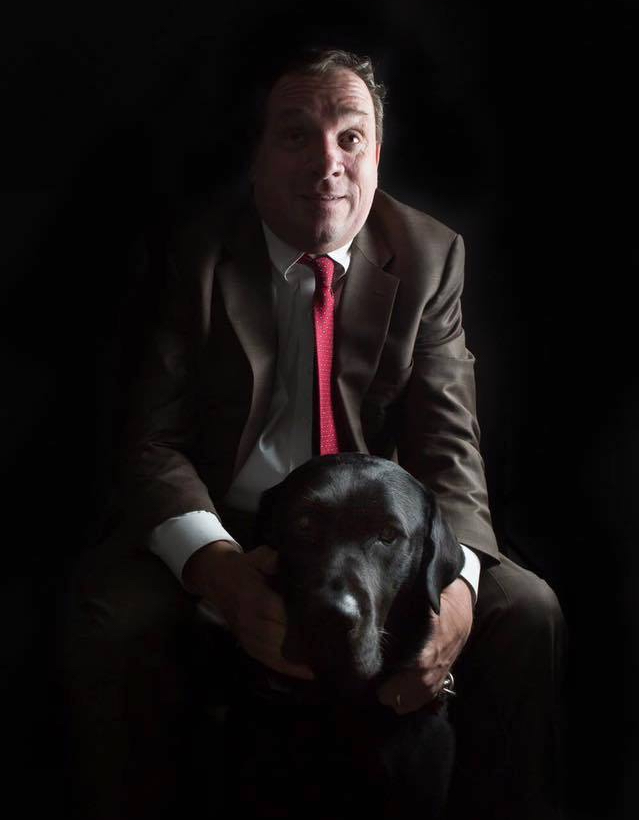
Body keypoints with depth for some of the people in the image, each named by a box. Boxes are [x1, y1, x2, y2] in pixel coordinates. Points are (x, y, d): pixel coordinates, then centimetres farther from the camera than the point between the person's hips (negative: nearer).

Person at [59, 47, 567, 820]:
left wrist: (452, 580, -29)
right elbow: (151, 439, -13)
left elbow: (447, 439, -8)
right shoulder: (193, 255, -8)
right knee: (108, 610, -28)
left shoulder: (429, 257, -3)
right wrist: (217, 568, -34)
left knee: (526, 611, -19)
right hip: (223, 527, -1)